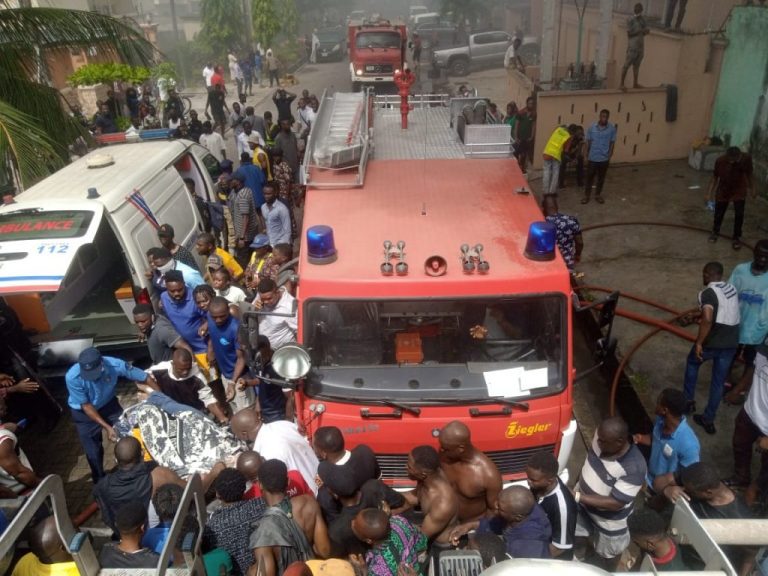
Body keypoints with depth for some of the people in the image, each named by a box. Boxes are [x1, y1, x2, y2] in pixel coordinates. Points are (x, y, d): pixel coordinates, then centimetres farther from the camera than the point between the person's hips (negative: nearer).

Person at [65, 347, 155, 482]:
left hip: (108, 405, 2)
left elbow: (145, 377, -20)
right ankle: (100, 481, 33)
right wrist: (107, 427, -25)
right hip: (84, 413, -1)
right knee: (93, 452, 5)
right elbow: (86, 406, -22)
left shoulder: (115, 365, -32)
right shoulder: (72, 377, -35)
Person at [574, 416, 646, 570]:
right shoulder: (602, 436, -23)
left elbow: (615, 503, -32)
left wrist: (578, 497, -32)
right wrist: (578, 487, 6)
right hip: (585, 502, 5)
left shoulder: (634, 468, -40)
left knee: (608, 553, 24)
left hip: (610, 520, -5)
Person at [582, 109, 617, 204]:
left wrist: (609, 156, -3)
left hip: (604, 159, 1)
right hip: (592, 158, 0)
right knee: (589, 177, 8)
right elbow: (588, 142, 0)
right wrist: (587, 156, 2)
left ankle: (598, 195, 28)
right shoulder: (592, 127, -8)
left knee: (601, 178, 13)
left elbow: (612, 143, 0)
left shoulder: (612, 128, -8)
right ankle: (587, 195, 21)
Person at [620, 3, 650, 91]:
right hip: (633, 46, -7)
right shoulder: (630, 19, -7)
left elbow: (647, 31, 13)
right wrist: (640, 31, -17)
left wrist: (645, 31, -10)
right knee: (627, 65, -8)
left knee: (636, 65, 11)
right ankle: (621, 84, -8)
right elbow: (629, 33, -12)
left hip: (641, 46, 7)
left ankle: (635, 84, 18)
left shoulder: (642, 19, 12)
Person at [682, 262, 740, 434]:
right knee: (718, 382, 13)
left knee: (692, 362, 25)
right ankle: (708, 420, 19)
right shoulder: (732, 288, 10)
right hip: (731, 342, 6)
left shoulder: (708, 292, -15)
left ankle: (689, 400, 32)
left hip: (713, 341, -6)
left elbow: (707, 319, -30)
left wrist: (699, 342, -24)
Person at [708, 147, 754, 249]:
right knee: (719, 213, 13)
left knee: (739, 214, -2)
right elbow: (715, 177, -12)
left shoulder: (746, 158, -22)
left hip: (739, 190, 0)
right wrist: (711, 193, -15)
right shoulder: (720, 161, -26)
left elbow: (749, 174, -5)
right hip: (723, 190, 0)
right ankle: (715, 231, 41)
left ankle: (736, 237, 16)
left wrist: (752, 189, 4)